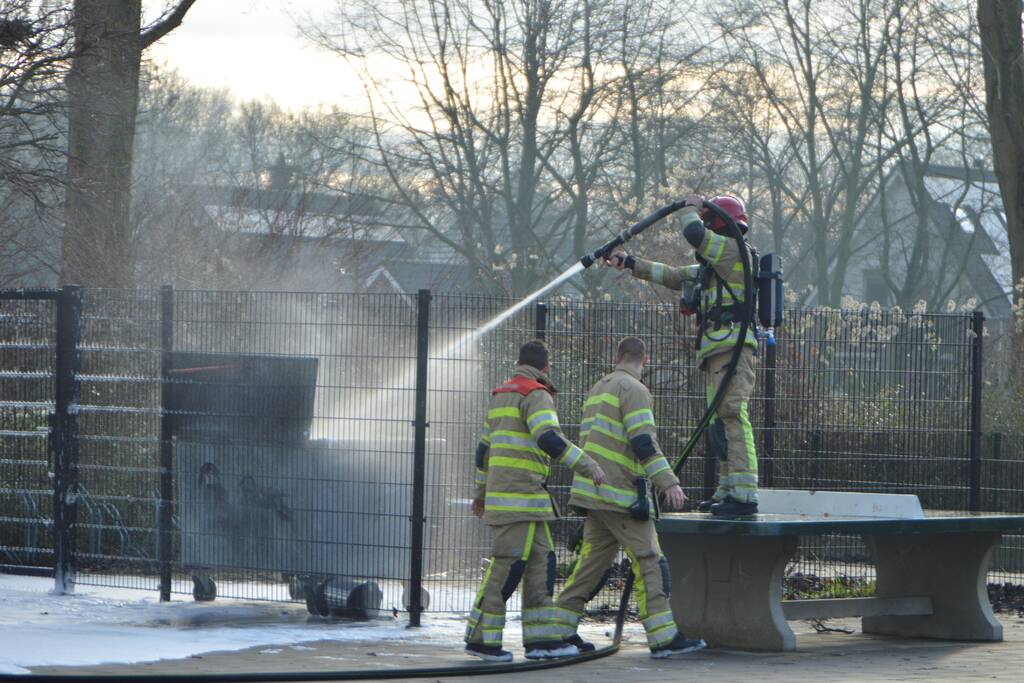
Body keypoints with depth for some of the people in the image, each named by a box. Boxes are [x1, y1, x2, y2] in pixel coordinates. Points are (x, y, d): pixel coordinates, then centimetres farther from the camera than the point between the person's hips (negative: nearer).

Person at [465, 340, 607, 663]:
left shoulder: (500, 396, 21)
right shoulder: (535, 395, -8)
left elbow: (484, 448, 28)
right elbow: (549, 439, -23)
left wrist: (482, 492, 36)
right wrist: (587, 464, -20)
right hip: (520, 494, -10)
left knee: (541, 561, 7)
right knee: (509, 564, -8)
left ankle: (541, 639, 5)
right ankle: (480, 637, -5)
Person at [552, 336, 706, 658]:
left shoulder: (598, 389, 19)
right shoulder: (633, 389, -9)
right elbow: (643, 441, -19)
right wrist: (669, 483, -22)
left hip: (594, 491, 9)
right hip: (620, 494, -9)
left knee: (592, 560, 13)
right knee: (649, 561, -8)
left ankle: (560, 629, 13)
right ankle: (663, 638, -13)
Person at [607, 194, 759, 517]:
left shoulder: (734, 249, -3)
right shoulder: (713, 264, 28)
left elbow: (695, 234, -15)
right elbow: (673, 276, 36)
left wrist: (690, 208, 6)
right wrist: (631, 264, 39)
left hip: (732, 345, -11)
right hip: (718, 350, 11)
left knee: (732, 414, -18)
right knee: (721, 420, 9)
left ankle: (744, 493, -26)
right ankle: (727, 490, 9)